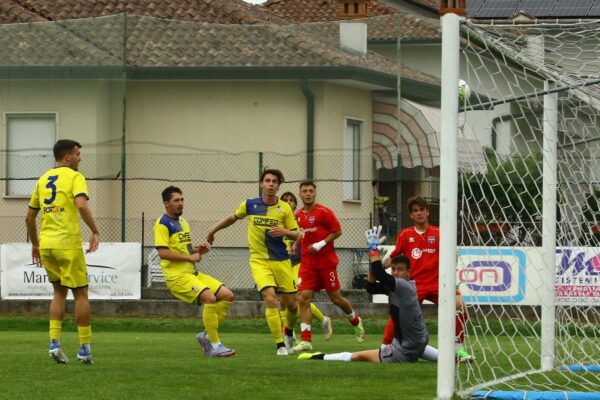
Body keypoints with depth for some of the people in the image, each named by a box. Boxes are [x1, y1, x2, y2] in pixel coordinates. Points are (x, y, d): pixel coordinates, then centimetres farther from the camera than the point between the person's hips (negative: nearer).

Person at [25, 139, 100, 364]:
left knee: (60, 292, 18)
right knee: (80, 294, 4)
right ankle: (85, 349, 6)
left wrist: (35, 244, 27)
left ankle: (54, 343, 4)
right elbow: (81, 205, -22)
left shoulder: (43, 179, 15)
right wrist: (95, 232, -15)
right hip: (68, 244, -6)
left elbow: (29, 217, 18)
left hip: (46, 244, 6)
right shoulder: (74, 177, -4)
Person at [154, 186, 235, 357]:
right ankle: (215, 345, -21)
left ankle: (207, 335, 7)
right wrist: (189, 257, -15)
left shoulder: (183, 222, 20)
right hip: (176, 275, -9)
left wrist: (199, 250, 7)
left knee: (227, 296, 0)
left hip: (192, 273, 9)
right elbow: (163, 252, -18)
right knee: (210, 298, -27)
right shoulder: (163, 224, -8)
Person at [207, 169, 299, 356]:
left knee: (291, 304, 5)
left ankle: (288, 333, 38)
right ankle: (280, 345, -16)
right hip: (259, 261, -1)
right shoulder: (249, 205, 1)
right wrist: (213, 230, 28)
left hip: (281, 261, 1)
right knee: (270, 299, -21)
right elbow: (232, 218, 20)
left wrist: (284, 232, -18)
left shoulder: (285, 208, 0)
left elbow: (296, 235, 4)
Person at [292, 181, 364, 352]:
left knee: (335, 298, 6)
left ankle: (356, 321, 36)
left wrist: (321, 244, -18)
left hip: (326, 262, -4)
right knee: (303, 298, -10)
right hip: (308, 264, 4)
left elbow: (337, 231, -10)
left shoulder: (324, 212, -10)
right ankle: (306, 340, -11)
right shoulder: (298, 215, 7)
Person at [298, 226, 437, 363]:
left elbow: (381, 275, -33)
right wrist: (373, 262, -4)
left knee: (358, 356, -5)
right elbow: (371, 287, 8)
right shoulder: (394, 286, 5)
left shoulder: (405, 287, -20)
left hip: (405, 352, -9)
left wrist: (373, 248, -25)